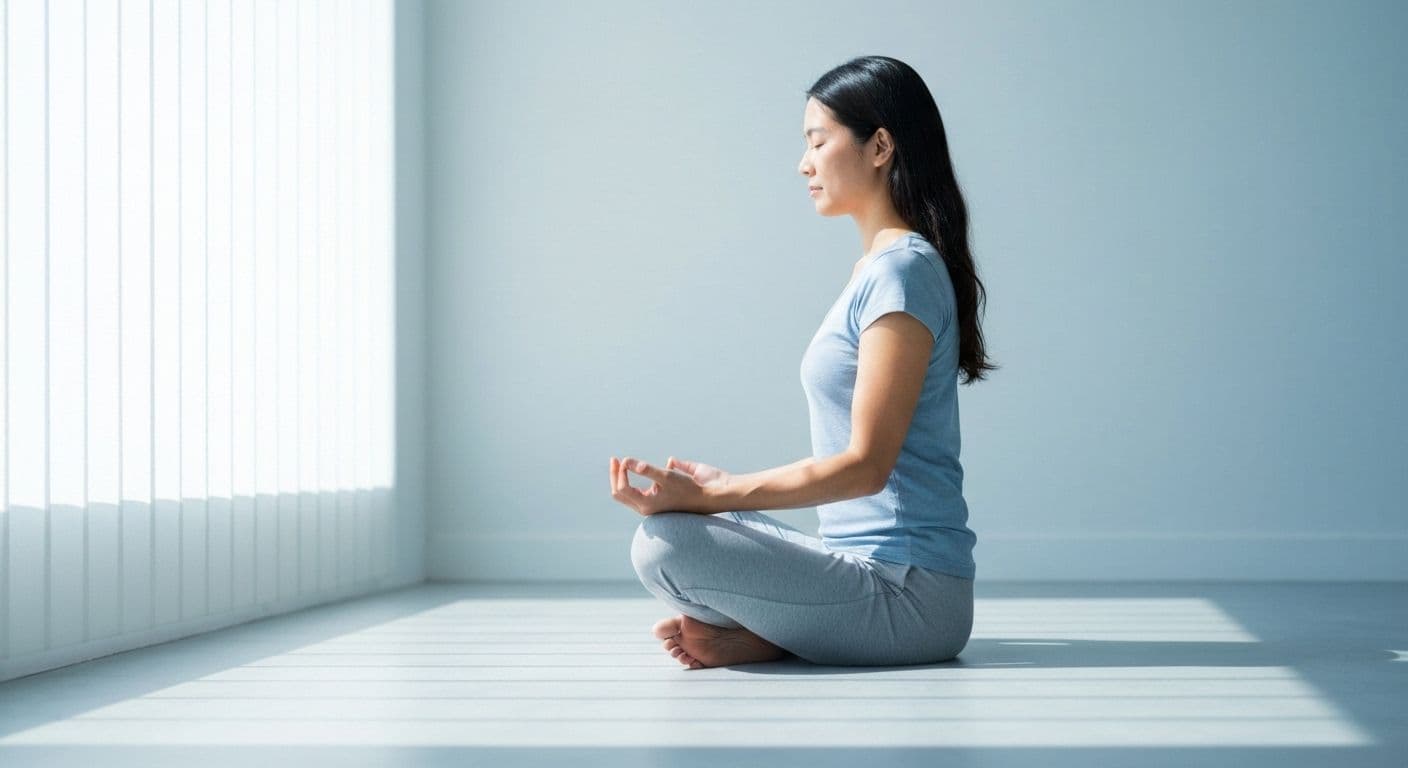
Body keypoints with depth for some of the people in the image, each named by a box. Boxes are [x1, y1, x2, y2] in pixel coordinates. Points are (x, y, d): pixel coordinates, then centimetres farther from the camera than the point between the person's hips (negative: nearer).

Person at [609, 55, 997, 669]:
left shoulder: (902, 271, -14)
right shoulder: (878, 269, 16)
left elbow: (866, 464, -19)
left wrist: (709, 496, -20)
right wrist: (727, 486, 16)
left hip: (909, 593, -11)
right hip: (870, 565, 11)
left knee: (664, 544, -24)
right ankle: (757, 633, 0)